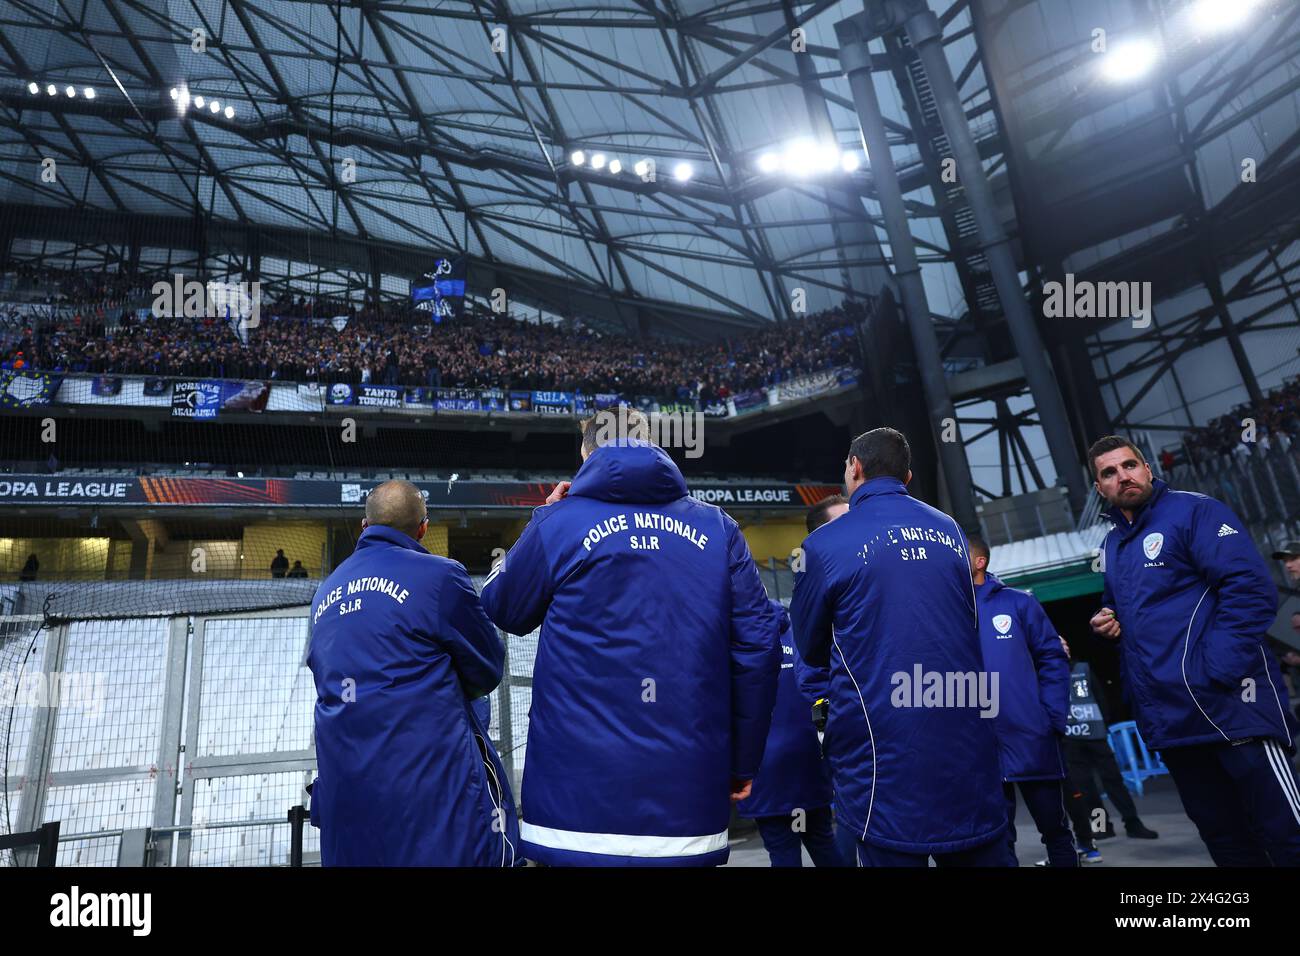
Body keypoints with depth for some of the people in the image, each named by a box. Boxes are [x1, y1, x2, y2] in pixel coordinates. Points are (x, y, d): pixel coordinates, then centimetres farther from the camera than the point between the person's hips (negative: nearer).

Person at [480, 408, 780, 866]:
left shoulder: (560, 523, -5)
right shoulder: (717, 527, 2)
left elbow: (502, 611, 11)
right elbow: (757, 646, 0)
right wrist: (743, 761, 10)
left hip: (581, 797, -2)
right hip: (691, 792, 2)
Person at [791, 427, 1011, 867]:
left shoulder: (825, 543, -8)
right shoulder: (950, 530, 8)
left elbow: (810, 648, 3)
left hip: (884, 740, -4)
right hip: (967, 735, 5)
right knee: (984, 852, 17)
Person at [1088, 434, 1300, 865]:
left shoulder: (1195, 511, -5)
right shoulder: (1111, 545, 17)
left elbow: (1252, 590, -16)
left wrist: (1216, 673, -22)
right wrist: (1107, 621, 8)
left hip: (1228, 702, -7)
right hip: (1169, 717, 7)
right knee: (1223, 834, 16)